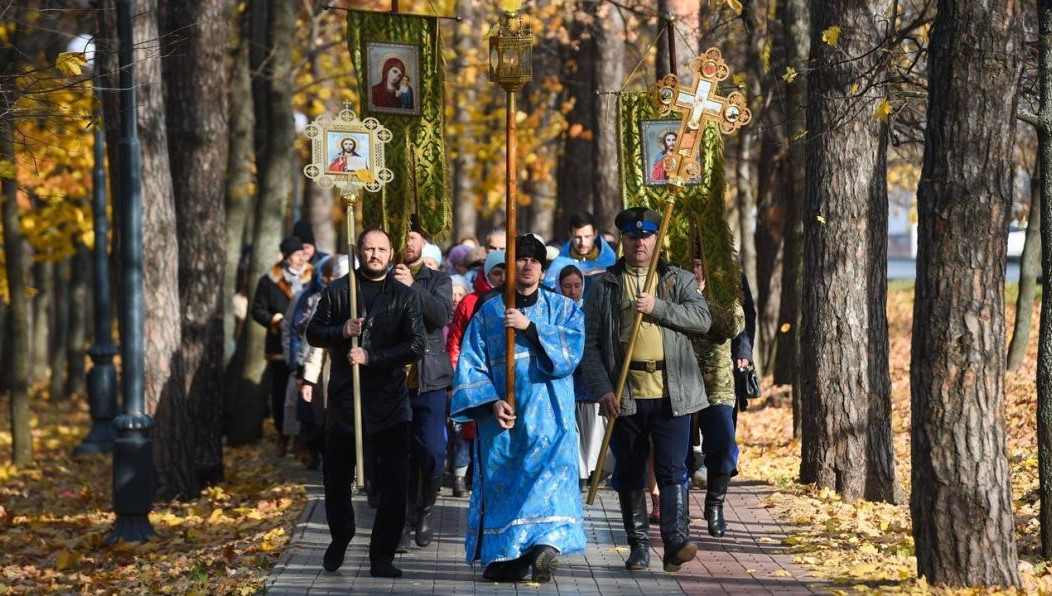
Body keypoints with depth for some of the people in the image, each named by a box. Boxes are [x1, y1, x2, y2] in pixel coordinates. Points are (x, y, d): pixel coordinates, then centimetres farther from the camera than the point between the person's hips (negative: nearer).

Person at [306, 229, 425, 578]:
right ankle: (340, 540, 34)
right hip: (343, 397, 1)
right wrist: (341, 331, -15)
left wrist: (371, 357, -17)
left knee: (395, 482, -4)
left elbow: (416, 346, -6)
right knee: (336, 479, 10)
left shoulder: (404, 296, 2)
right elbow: (313, 333, 5)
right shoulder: (337, 291, 5)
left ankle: (382, 555, 5)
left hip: (390, 401, -1)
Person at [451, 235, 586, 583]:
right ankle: (507, 555, -3)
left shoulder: (562, 309, 12)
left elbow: (573, 347, -6)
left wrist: (531, 327, -15)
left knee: (548, 470, -18)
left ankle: (547, 542, -28)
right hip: (502, 413, 1)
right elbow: (470, 365, 5)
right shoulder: (488, 313, 12)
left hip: (548, 413, -1)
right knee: (502, 479, -5)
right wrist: (491, 401, -9)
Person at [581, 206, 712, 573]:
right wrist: (602, 389, -8)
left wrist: (658, 307, -16)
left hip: (671, 394, -1)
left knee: (672, 470, -10)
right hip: (625, 396, 1)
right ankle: (639, 545, 16)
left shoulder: (679, 281, 11)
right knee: (629, 474, 7)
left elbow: (701, 319, -5)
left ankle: (676, 541, -15)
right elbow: (591, 345, 4)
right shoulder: (604, 287, 9)